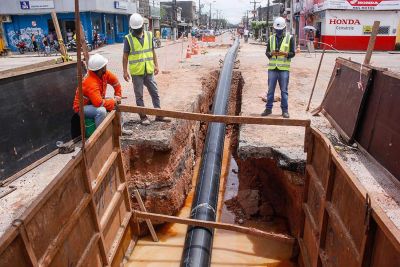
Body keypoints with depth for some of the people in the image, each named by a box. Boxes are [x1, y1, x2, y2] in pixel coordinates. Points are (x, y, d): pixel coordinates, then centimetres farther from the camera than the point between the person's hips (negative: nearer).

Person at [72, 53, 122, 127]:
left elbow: (115, 81, 5)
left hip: (94, 102, 9)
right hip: (83, 107, -9)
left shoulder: (103, 73, -11)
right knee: (101, 110, -36)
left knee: (116, 103, 5)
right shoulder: (91, 82, -34)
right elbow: (98, 102, -41)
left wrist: (118, 96, 0)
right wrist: (114, 101, -26)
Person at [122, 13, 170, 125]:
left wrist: (156, 65, 7)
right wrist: (125, 71, -7)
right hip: (136, 72, -3)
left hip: (149, 71, 3)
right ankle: (143, 116, 15)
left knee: (155, 93, 8)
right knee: (139, 95, 6)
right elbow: (125, 56, -3)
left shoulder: (149, 35, 6)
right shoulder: (128, 39, -4)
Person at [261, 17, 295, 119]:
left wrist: (284, 53, -19)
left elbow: (292, 53, 0)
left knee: (284, 90, 3)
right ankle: (268, 108, 16)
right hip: (272, 68, 2)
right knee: (270, 90, 6)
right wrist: (272, 53, -13)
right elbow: (267, 52, 9)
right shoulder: (271, 38, 10)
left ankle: (285, 110, 11)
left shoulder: (290, 38, 2)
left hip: (284, 68, -2)